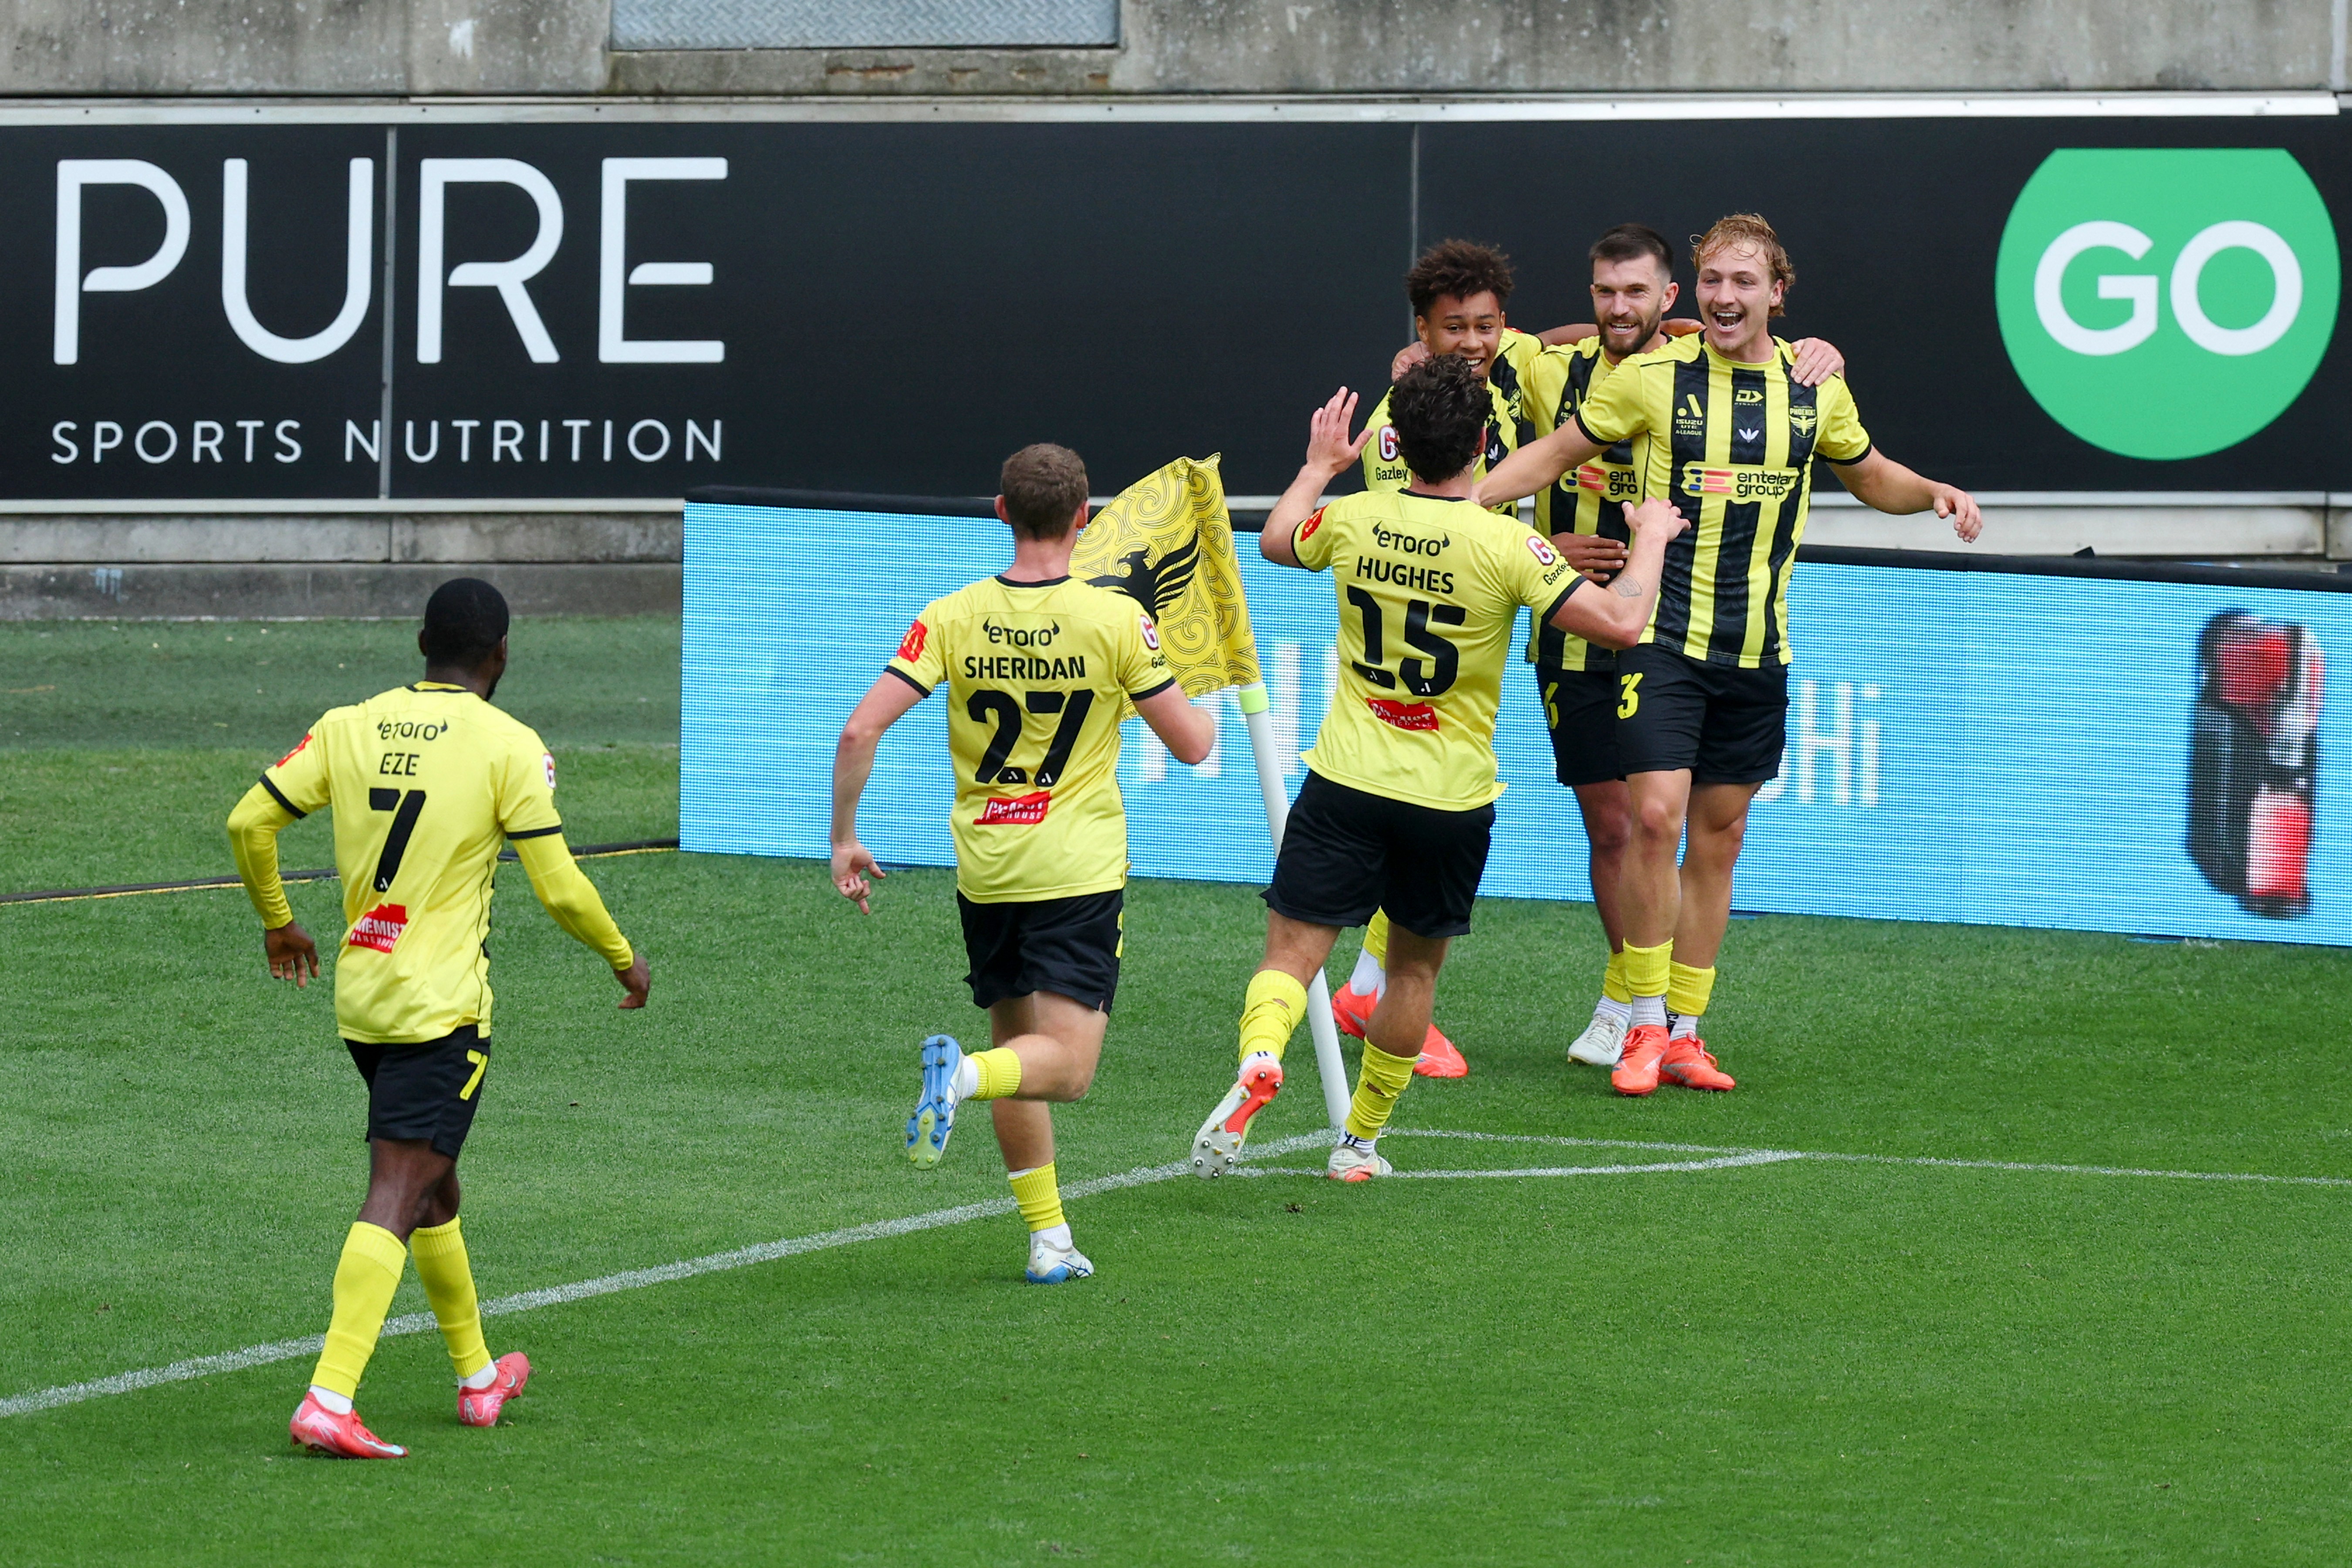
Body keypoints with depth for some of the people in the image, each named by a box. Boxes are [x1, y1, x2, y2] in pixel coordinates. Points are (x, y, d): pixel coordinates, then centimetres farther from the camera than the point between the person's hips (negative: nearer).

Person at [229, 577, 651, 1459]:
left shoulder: (349, 727, 5)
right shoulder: (509, 748, -8)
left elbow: (249, 823, 4)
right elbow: (559, 889, -8)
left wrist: (278, 923, 21)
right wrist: (623, 959, 10)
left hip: (359, 997, 6)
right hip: (443, 1005, -6)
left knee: (431, 1187, 22)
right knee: (398, 1194, -10)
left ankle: (477, 1375, 36)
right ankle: (329, 1402, -22)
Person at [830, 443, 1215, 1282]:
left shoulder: (951, 618, -3)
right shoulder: (1116, 620, -9)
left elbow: (860, 729, -8)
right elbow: (1191, 743, -3)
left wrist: (844, 838, 3)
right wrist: (1209, 713, 20)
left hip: (985, 868, 3)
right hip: (1080, 868, -3)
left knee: (1018, 1044, 18)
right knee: (1065, 1067, -5)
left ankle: (1049, 1239, 17)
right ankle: (963, 1074, -36)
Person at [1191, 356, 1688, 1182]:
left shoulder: (1353, 519, -4)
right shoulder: (1505, 545, -14)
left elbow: (1277, 541, 20)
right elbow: (1619, 621, -14)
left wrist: (1320, 465, 36)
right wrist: (1650, 539, 3)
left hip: (1346, 778, 1)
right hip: (1450, 796, -1)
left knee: (1291, 953, 0)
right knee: (1415, 967, 18)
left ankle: (1258, 1060, -30)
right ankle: (1361, 1140, 25)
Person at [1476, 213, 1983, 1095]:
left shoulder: (1816, 390, 5)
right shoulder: (1654, 379, -5)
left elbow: (1871, 476, 22)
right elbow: (1552, 455, 4)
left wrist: (1936, 493, 2)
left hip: (1757, 650, 4)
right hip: (1664, 635, -4)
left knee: (1719, 835, 8)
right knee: (1657, 817, -15)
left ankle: (1685, 1032, 16)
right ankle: (1645, 1025, -3)